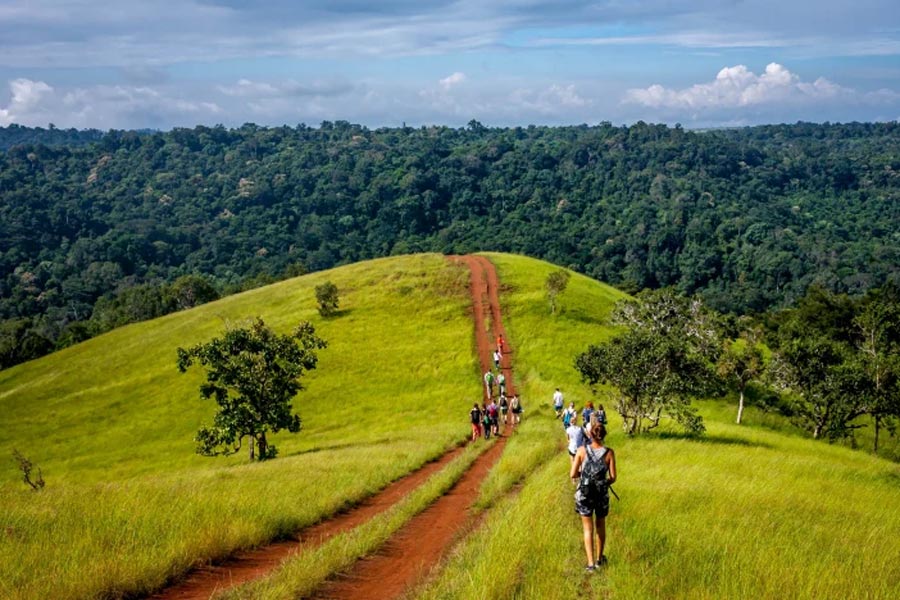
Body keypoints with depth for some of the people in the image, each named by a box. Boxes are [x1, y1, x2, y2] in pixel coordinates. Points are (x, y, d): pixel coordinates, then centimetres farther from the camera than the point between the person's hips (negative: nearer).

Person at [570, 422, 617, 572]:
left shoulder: (582, 450, -11)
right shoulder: (609, 452, -10)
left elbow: (572, 474, -11)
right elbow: (613, 478, -7)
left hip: (585, 494, -1)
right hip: (602, 494, 1)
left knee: (588, 529, 10)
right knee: (601, 526, 22)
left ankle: (591, 563, 6)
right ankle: (599, 558, 35)